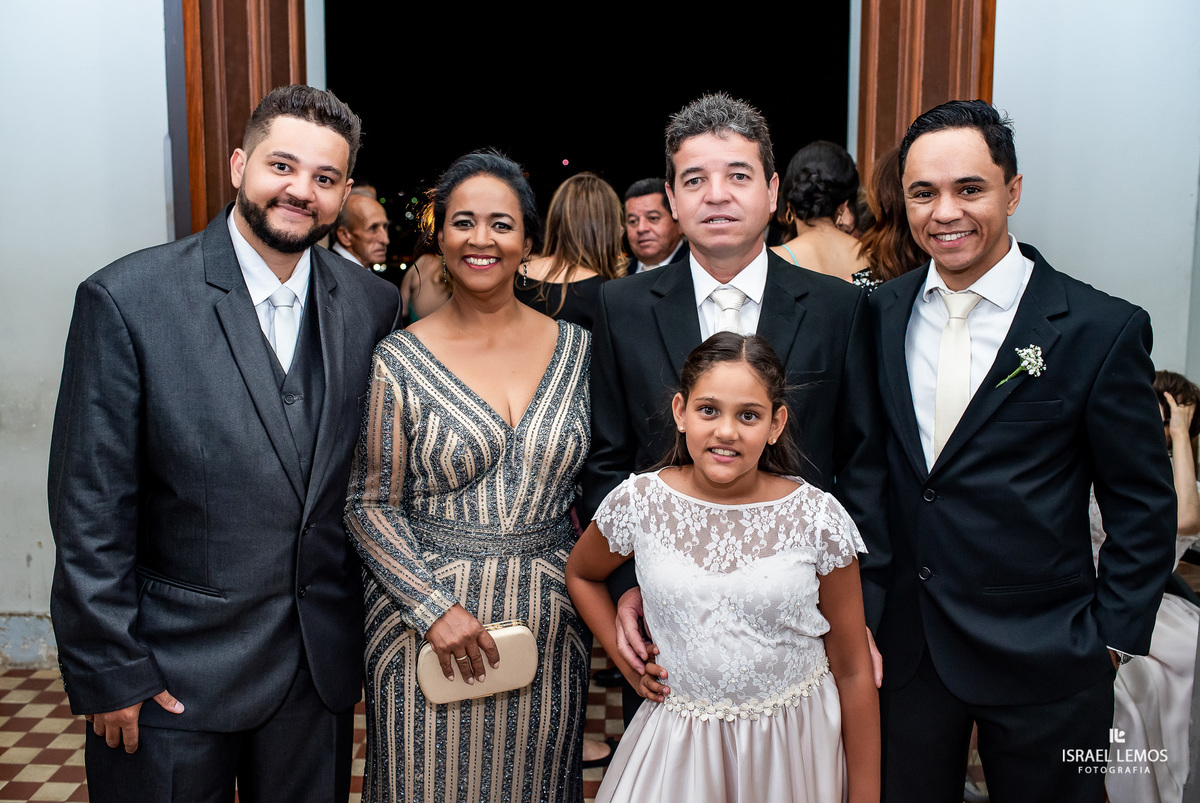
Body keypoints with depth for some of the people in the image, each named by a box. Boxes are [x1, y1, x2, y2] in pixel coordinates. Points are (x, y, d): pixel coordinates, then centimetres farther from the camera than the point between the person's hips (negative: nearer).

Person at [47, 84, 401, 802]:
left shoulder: (374, 304, -2)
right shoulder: (127, 299, -12)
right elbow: (91, 507, -10)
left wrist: (367, 632, 6)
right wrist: (109, 673, -8)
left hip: (324, 660, 4)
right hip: (174, 671, -3)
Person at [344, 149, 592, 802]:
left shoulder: (574, 347, 0)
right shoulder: (398, 361, -8)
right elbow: (371, 505, -5)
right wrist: (435, 607, -14)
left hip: (548, 624, 3)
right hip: (425, 622, -2)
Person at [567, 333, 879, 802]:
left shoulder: (819, 520, -13)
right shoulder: (637, 503, -11)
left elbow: (853, 673, -5)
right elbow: (580, 574, 12)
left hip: (792, 746, 0)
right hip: (676, 743, 1)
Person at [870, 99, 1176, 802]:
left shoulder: (1103, 329, -11)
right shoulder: (881, 314, 0)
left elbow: (1144, 507, -5)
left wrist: (1110, 640, -6)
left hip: (1044, 663, -3)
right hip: (901, 645, 3)